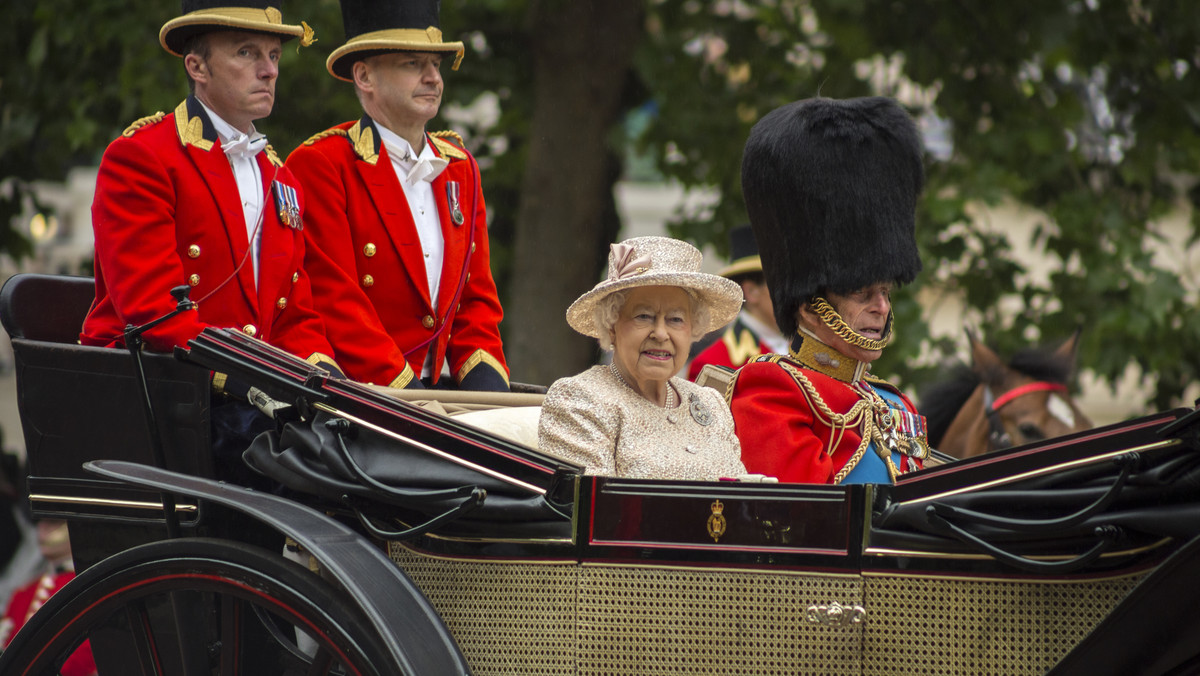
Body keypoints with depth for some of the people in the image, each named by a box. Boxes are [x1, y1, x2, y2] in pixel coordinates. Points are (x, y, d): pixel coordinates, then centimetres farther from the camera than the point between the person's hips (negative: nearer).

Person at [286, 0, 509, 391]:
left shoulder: (460, 168, 18)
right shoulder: (319, 165, -4)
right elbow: (334, 300, -10)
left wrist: (486, 384, 0)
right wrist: (403, 387, -16)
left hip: (436, 389, 6)